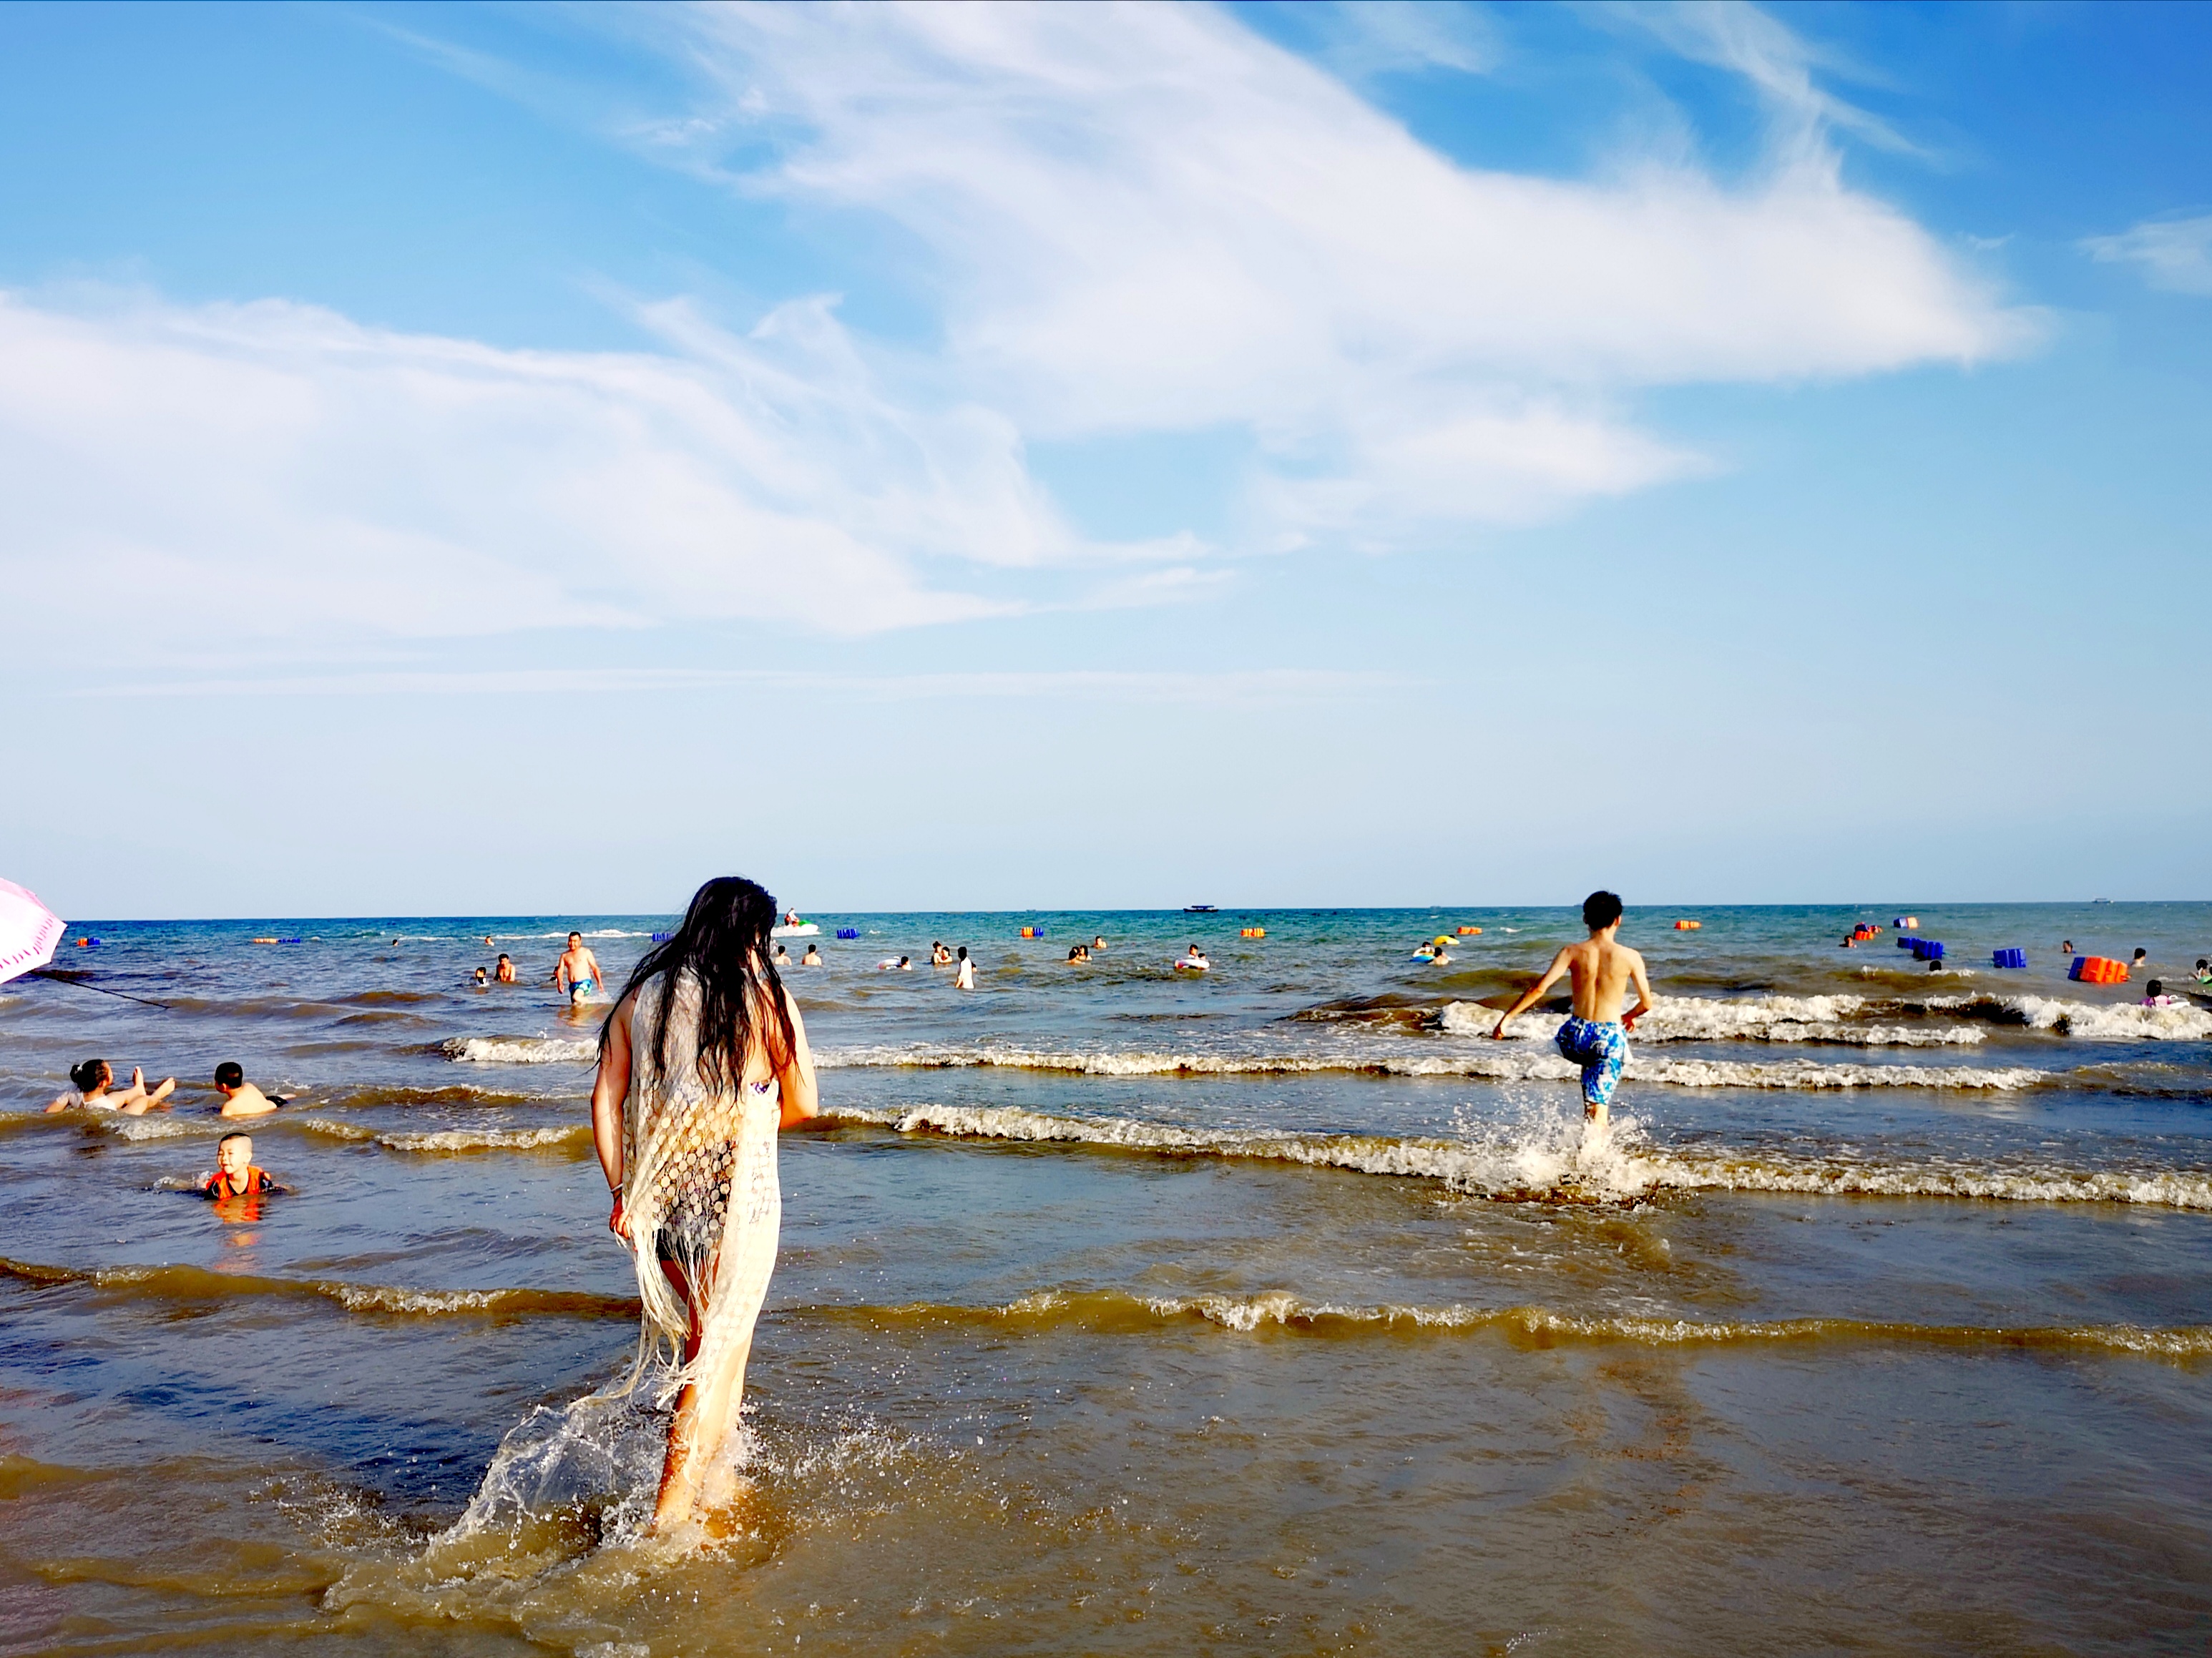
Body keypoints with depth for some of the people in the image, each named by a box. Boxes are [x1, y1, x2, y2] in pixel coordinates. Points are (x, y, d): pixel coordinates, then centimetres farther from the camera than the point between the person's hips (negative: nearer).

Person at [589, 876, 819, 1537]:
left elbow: (605, 1099, 3)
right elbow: (802, 1105, -1)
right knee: (718, 1356, 2)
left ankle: (713, 1479, 31)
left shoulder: (641, 995, 6)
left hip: (658, 1194, 5)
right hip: (736, 1195, -5)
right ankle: (669, 1518, -1)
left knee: (703, 1340, 22)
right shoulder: (766, 999, -6)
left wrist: (621, 1191, 6)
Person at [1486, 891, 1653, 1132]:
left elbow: (1539, 988, -11)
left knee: (1590, 1064, 38)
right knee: (1599, 1107, 2)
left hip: (1576, 1035, 2)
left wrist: (1507, 1017, -5)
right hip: (1610, 1037, -2)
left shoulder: (1573, 952, -2)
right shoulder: (1630, 957, -3)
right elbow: (1646, 1003, 3)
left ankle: (1590, 1117, 40)